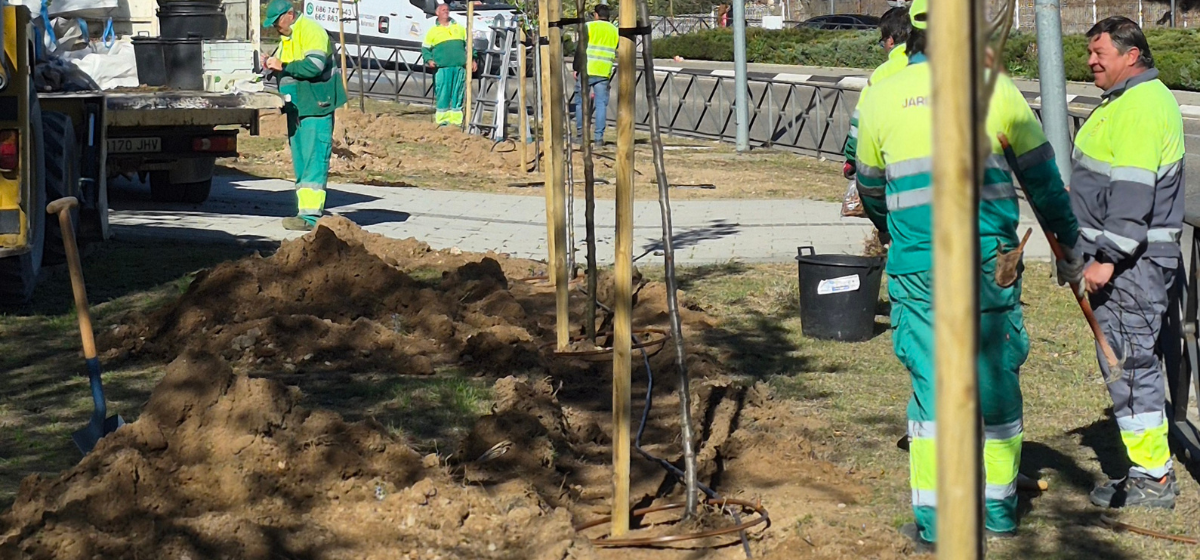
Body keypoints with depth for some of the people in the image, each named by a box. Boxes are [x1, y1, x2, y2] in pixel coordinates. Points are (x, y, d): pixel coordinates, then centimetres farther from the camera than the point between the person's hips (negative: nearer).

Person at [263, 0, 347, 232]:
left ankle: (311, 215, -16)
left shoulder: (310, 31, -10)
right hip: (296, 108, 10)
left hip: (315, 107, -10)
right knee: (301, 161, 10)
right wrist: (272, 67, 3)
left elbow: (314, 65, -23)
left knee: (315, 159, -11)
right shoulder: (285, 38, 20)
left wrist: (283, 66, -16)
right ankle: (308, 207, 15)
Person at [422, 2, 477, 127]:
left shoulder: (459, 28, 20)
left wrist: (473, 59, 11)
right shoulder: (434, 31, 12)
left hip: (460, 66, 2)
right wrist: (429, 60, -8)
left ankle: (457, 119, 5)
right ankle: (442, 118, -3)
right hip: (442, 67, -2)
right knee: (443, 94, -7)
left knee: (458, 93, 1)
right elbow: (425, 49, 10)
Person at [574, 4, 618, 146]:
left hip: (586, 70, -3)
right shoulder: (615, 31, 11)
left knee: (581, 100, 11)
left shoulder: (589, 26, -1)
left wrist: (576, 68, -2)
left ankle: (580, 131, 11)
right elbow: (617, 53, 10)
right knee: (601, 104, 3)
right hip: (604, 72, 3)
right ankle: (599, 137, -2)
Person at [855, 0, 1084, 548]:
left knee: (931, 385, 5)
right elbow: (1044, 179, 10)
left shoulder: (880, 97, 4)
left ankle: (932, 518, 4)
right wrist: (1069, 246, 23)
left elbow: (870, 190, 18)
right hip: (991, 263, 0)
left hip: (918, 270, 0)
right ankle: (999, 506, 21)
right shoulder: (998, 90, 2)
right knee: (997, 383, 11)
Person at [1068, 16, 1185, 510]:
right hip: (1123, 257, 11)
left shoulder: (1141, 106, -17)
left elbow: (1134, 192, -24)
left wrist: (1107, 258, -25)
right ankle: (1150, 469, 20)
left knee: (1129, 362, -7)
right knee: (1133, 362, 13)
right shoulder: (1128, 101, 18)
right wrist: (1099, 253, 23)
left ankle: (1152, 478, -2)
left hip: (1131, 260, -11)